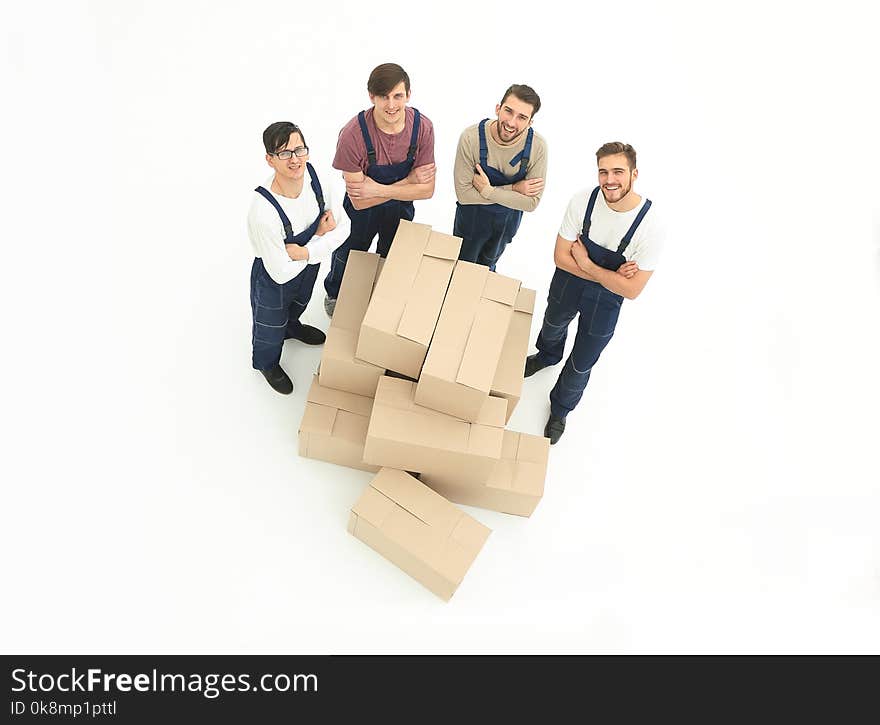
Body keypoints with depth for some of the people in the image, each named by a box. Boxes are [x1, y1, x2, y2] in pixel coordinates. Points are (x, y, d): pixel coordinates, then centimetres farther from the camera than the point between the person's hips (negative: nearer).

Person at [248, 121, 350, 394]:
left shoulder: (318, 179, -26)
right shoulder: (263, 211, -41)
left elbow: (343, 226, -14)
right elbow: (282, 273, -31)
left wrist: (305, 252, -28)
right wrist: (319, 236, -23)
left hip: (308, 267, 5)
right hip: (272, 281, -5)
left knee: (298, 305, 37)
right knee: (271, 327, 25)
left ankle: (291, 326, 73)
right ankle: (267, 363, 59)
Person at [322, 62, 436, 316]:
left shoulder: (422, 127, -26)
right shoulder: (353, 134, -35)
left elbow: (427, 190, -22)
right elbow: (359, 201, -30)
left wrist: (380, 190, -31)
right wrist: (408, 181, -31)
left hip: (401, 208, 2)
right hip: (361, 212, -2)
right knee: (348, 257, 25)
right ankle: (334, 294, 57)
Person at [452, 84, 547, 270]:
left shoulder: (537, 147, -26)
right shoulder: (471, 137, -31)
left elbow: (532, 202, -24)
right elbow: (463, 193, -29)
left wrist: (487, 191, -30)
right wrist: (513, 189, -29)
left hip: (509, 219, 2)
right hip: (472, 216, -2)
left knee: (487, 265, 31)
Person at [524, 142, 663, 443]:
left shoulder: (650, 227, -32)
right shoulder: (583, 201, -26)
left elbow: (631, 290, -27)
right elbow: (561, 257, -18)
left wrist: (586, 264, -25)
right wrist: (609, 276, -24)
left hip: (606, 301, -2)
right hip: (568, 282, 2)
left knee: (581, 364, 12)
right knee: (553, 326, 32)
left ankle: (560, 410, 43)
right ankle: (547, 356, 70)